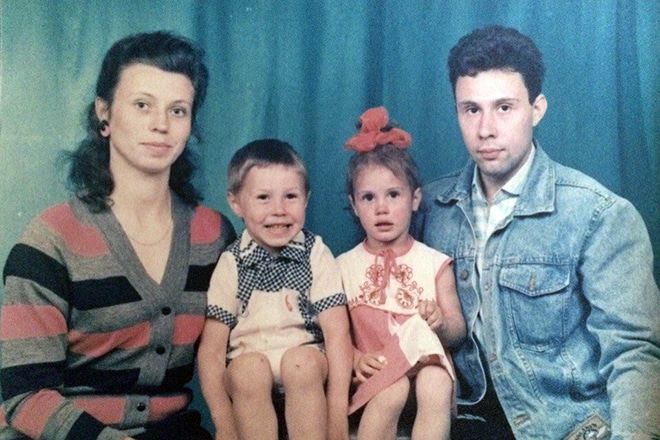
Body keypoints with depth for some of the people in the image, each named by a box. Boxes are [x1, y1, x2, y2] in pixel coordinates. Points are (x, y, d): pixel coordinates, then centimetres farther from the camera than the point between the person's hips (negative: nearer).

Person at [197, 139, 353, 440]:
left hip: (308, 368, 0)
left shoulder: (316, 255, -1)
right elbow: (211, 349, -3)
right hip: (247, 375, 1)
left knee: (301, 360, -30)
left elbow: (337, 333, -9)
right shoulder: (231, 263, 0)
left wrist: (338, 410, -17)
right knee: (248, 367, -30)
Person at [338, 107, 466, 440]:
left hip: (425, 361, 1)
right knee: (392, 391, -33)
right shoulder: (344, 266, 7)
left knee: (436, 385, -33)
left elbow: (458, 331, 7)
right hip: (372, 371, 0)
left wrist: (441, 324, -15)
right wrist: (355, 358, -19)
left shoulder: (435, 263, 7)